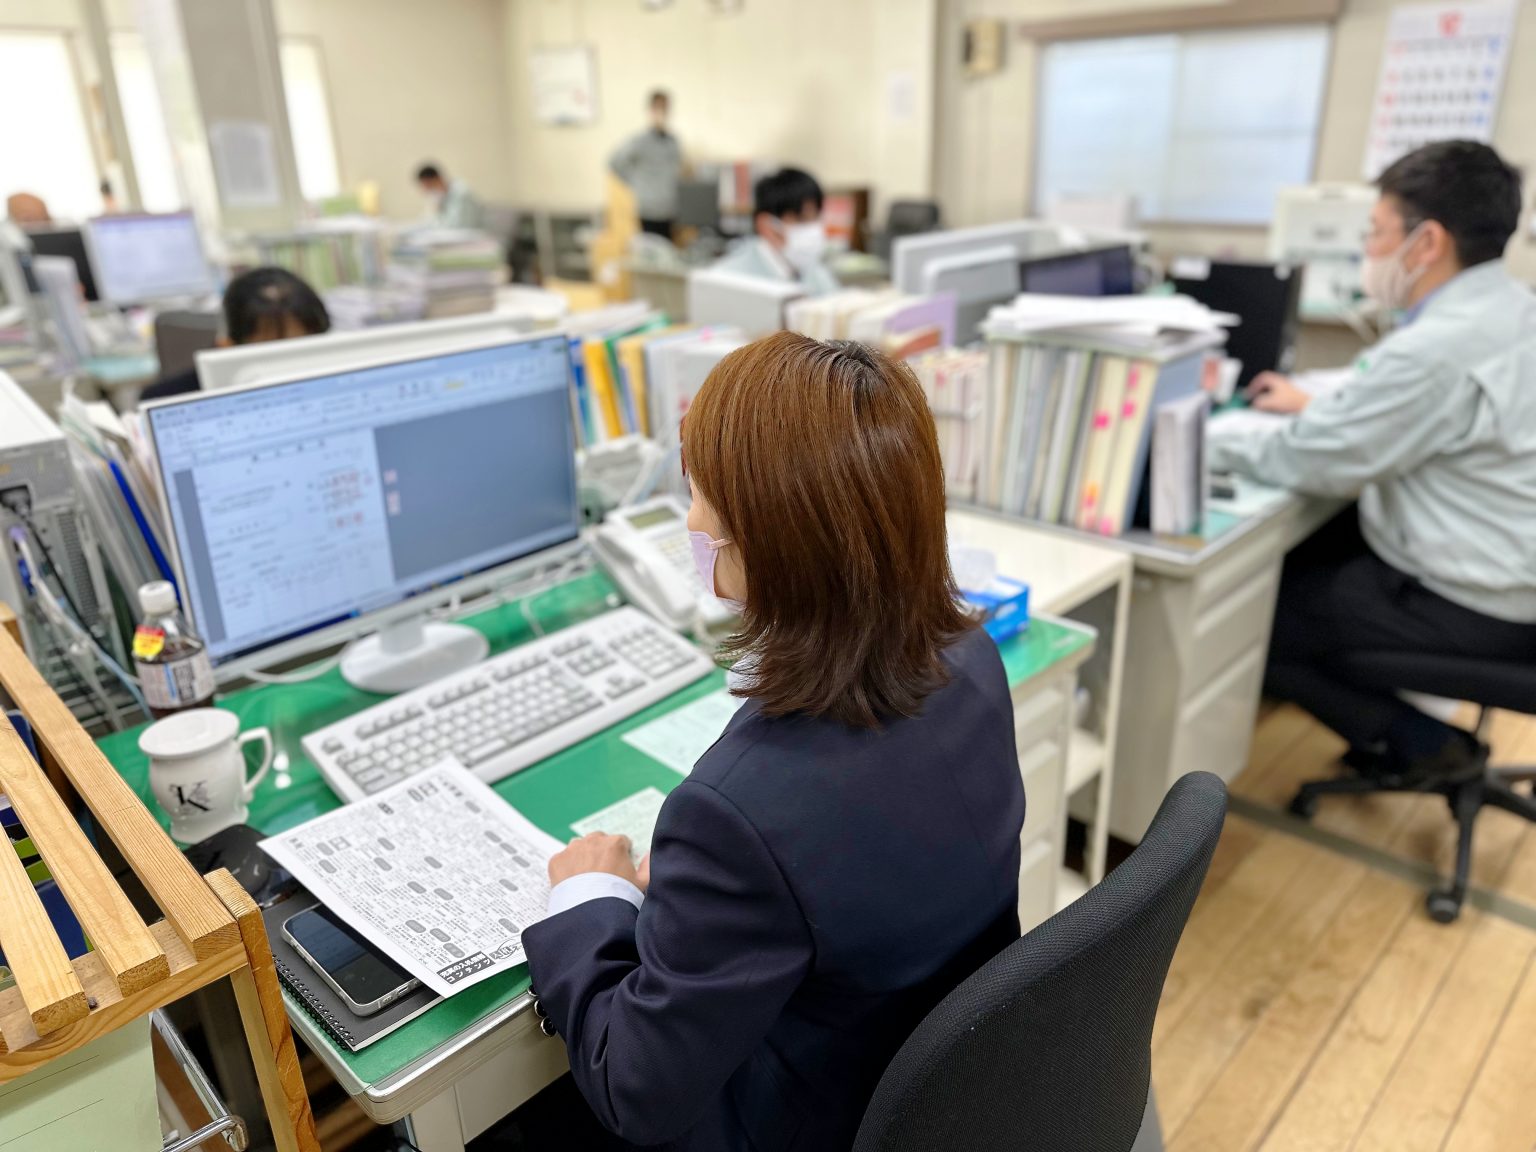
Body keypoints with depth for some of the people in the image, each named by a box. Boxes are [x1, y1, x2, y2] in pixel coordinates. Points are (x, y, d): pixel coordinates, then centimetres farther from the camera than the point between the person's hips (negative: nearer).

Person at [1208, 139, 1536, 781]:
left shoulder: (1442, 346, -28)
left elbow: (1307, 461, -21)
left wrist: (1201, 438, -8)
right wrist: (1316, 404, 17)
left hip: (1469, 610, -9)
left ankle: (1416, 744, 10)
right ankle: (1408, 727, 26)